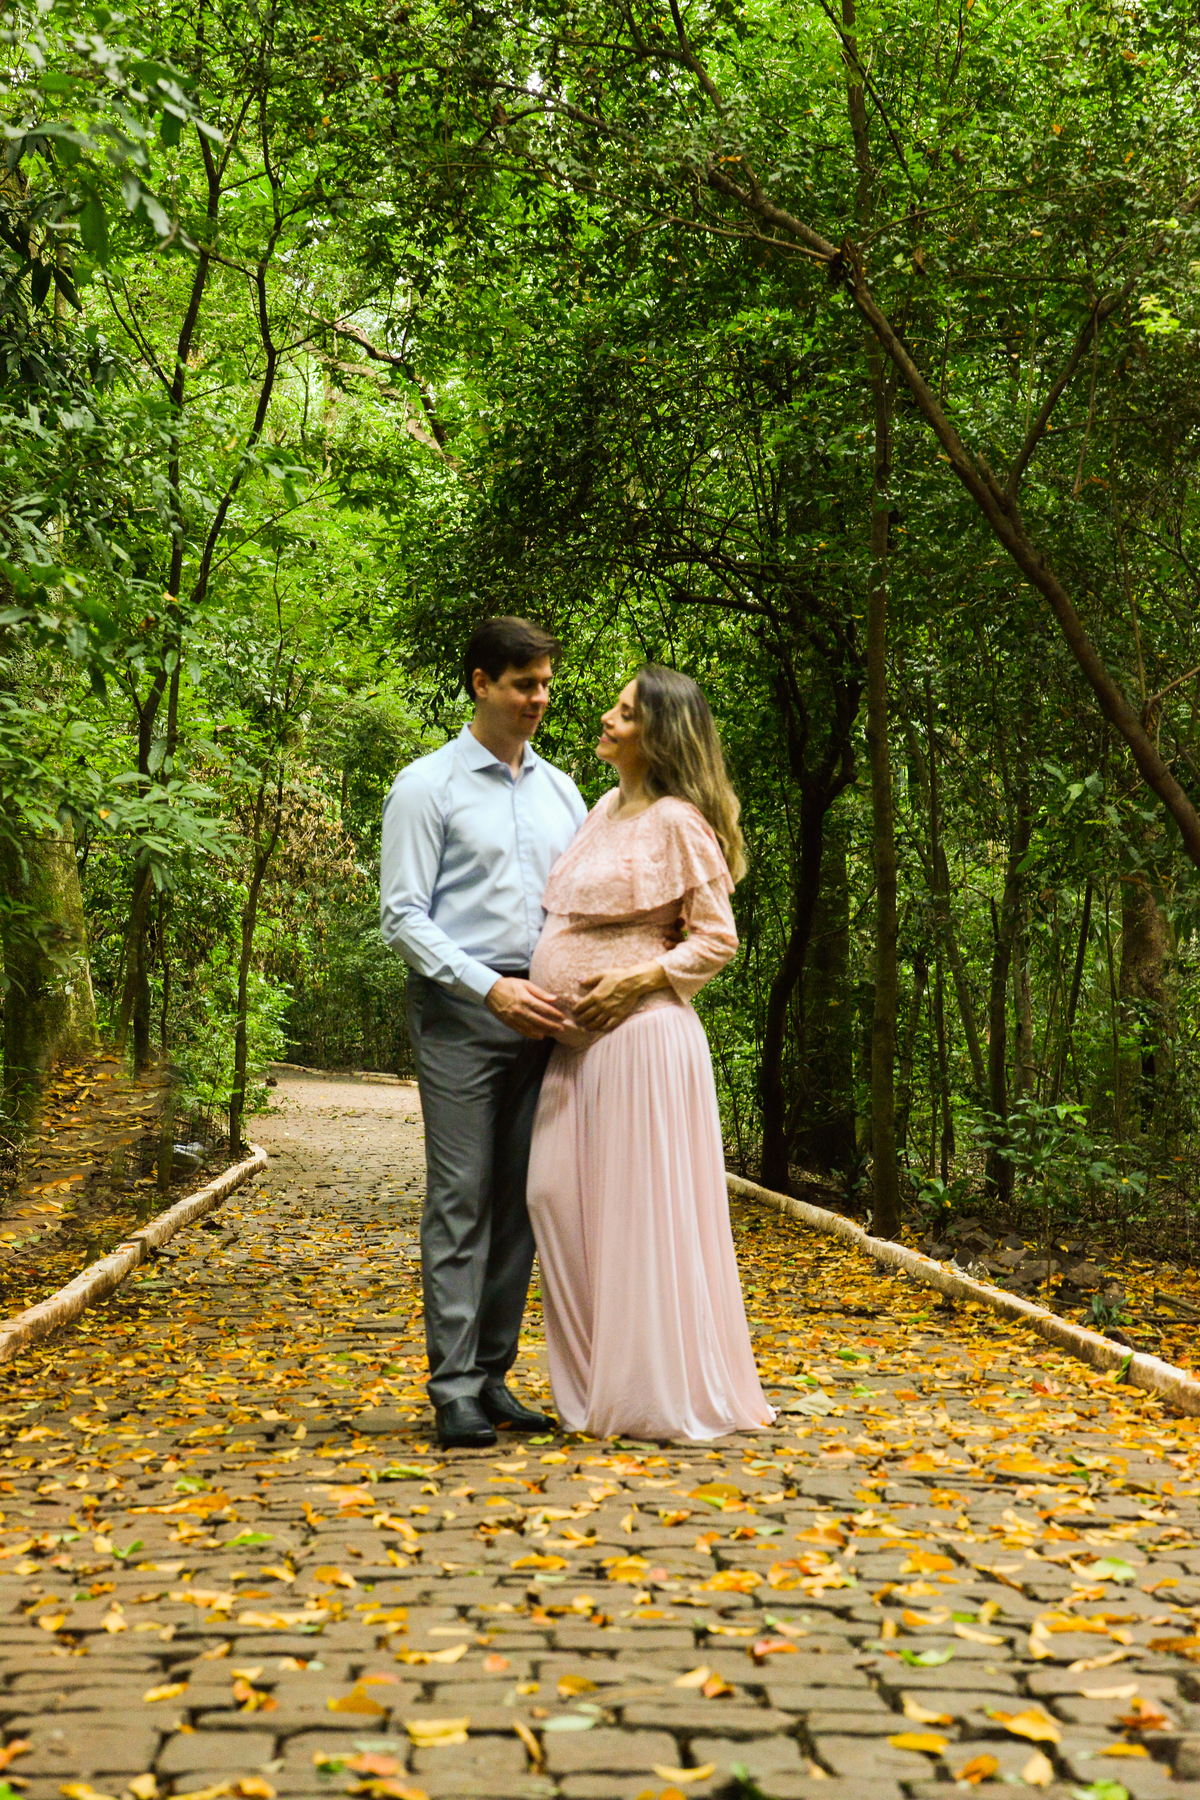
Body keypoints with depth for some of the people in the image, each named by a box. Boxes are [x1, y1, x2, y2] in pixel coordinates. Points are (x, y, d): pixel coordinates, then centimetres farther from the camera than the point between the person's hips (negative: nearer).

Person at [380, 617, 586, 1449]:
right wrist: (493, 988, -16)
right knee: (460, 1197, -7)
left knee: (521, 1199, 6)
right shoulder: (428, 786, -1)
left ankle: (495, 1374, 13)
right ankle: (455, 1387, -3)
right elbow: (403, 915, -7)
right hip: (460, 1012, -5)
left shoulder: (561, 791, 15)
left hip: (540, 1015, 5)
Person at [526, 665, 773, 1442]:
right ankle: (599, 1384, 17)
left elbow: (718, 939, -7)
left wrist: (640, 979, -17)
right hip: (577, 1038, 8)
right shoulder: (605, 808, 16)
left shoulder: (677, 822, -7)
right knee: (559, 1195, 6)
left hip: (638, 1031, -8)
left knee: (643, 1208, -4)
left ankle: (665, 1396, 6)